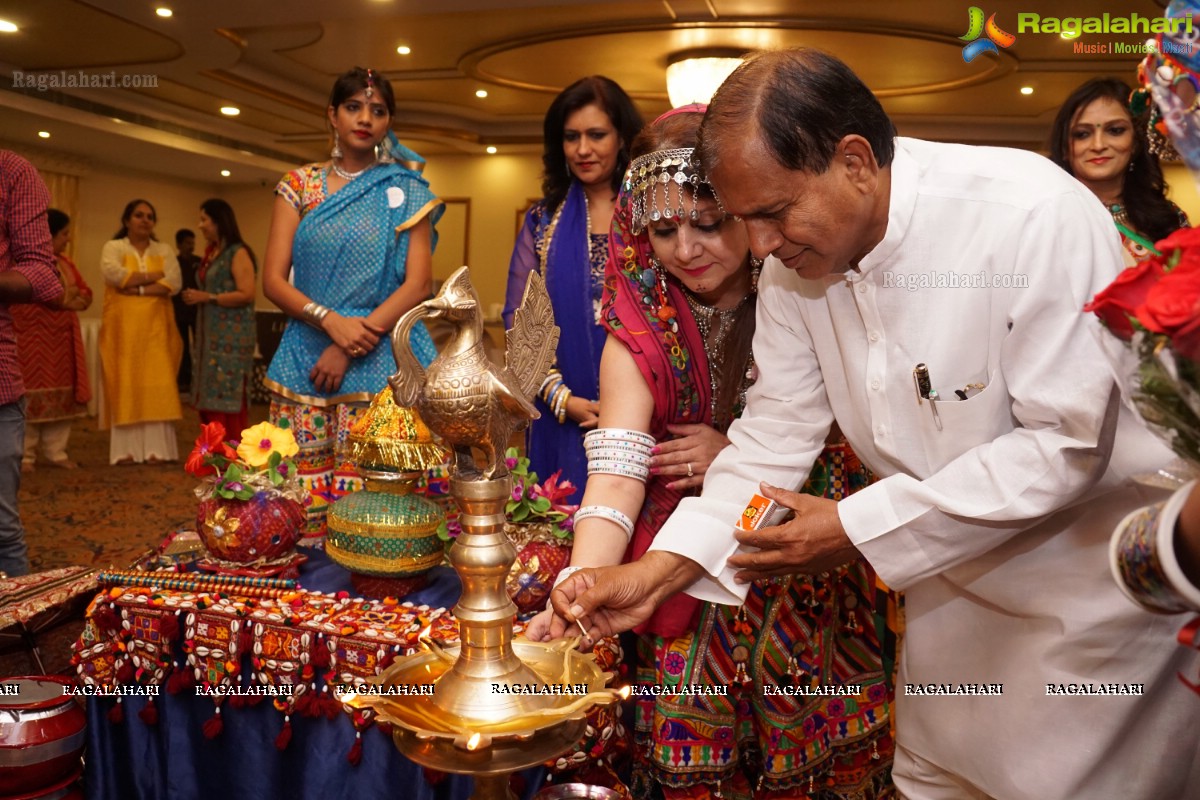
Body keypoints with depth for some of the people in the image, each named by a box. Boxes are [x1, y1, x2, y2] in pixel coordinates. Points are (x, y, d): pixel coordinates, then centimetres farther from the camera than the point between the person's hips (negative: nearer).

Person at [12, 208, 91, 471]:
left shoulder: (64, 261, 15)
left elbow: (86, 293, 13)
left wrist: (71, 299, -9)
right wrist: (61, 299, -16)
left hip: (62, 340, 8)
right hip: (34, 341, -7)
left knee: (62, 395, 7)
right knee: (32, 395, -5)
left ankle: (56, 452, 15)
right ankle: (24, 455, 3)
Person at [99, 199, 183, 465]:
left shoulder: (164, 250, 12)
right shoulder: (113, 248, 6)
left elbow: (174, 283, -4)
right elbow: (114, 275, -14)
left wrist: (138, 288, -13)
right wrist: (154, 275, -8)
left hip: (155, 327, 1)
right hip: (123, 327, -1)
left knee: (156, 385, -4)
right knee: (125, 385, -3)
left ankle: (155, 447, -5)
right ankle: (125, 448, -3)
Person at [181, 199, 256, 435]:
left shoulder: (238, 253, -8)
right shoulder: (211, 253, 16)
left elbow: (246, 294, -17)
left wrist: (207, 298, -15)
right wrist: (196, 298, 12)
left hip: (232, 336, -9)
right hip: (210, 334, 9)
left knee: (228, 397, -9)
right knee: (210, 396, 8)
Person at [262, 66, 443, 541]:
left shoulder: (406, 192, 5)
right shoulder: (300, 185, 9)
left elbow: (418, 283, -4)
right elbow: (272, 279, 2)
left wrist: (350, 350, -12)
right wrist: (331, 320, -16)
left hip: (380, 363, -2)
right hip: (305, 359, 2)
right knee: (298, 488, 1)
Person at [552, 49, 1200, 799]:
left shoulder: (1035, 216, -27)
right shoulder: (795, 260, -9)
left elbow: (1068, 444, -26)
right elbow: (776, 433, -7)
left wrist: (858, 529, -25)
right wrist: (660, 569, -18)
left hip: (1098, 579, -5)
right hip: (956, 578, 5)